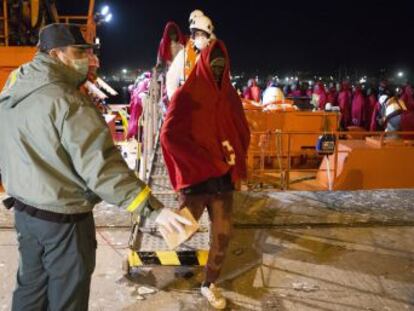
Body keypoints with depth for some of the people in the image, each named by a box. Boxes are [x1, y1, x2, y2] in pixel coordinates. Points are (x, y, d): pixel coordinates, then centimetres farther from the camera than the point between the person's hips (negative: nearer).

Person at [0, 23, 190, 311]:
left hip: (24, 209, 8)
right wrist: (154, 208, -28)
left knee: (31, 287, 24)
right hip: (63, 219, -8)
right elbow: (101, 166, -29)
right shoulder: (66, 101, -24)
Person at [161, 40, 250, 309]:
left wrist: (236, 160, -3)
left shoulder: (231, 97, 8)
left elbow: (242, 133, 16)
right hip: (194, 175, -4)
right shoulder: (186, 95, -7)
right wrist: (206, 161, -20)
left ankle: (210, 284, 28)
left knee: (223, 234, 9)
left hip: (223, 176, 5)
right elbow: (170, 135, -17)